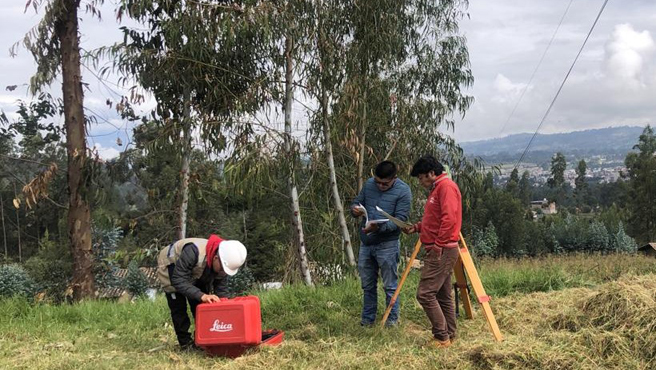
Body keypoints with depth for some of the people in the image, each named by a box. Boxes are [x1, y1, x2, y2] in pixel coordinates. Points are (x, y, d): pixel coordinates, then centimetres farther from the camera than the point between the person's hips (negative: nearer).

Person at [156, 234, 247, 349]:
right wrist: (201, 296, -53)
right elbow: (178, 280, -45)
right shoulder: (192, 253, -46)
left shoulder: (223, 263, -23)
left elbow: (221, 289, -15)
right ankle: (185, 342, -3)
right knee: (178, 306, -11)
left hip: (194, 273, 5)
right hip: (170, 267, -5)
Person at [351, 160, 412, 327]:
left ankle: (392, 319, 16)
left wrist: (379, 227, -31)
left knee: (390, 285, 3)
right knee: (367, 285, 14)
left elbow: (400, 219, -16)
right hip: (366, 243, 5)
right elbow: (356, 202, 14)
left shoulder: (403, 191, -11)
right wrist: (355, 209, -11)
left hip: (387, 244, -5)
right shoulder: (369, 184, 4)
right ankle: (367, 319, 26)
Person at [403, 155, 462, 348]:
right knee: (443, 296, 13)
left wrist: (438, 245, -21)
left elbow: (449, 219, -22)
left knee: (425, 294, -12)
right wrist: (417, 227, 12)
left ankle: (442, 336, -7)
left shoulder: (446, 187, -12)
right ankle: (449, 336, 18)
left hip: (442, 251, -11)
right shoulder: (437, 189, 20)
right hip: (440, 251, 11)